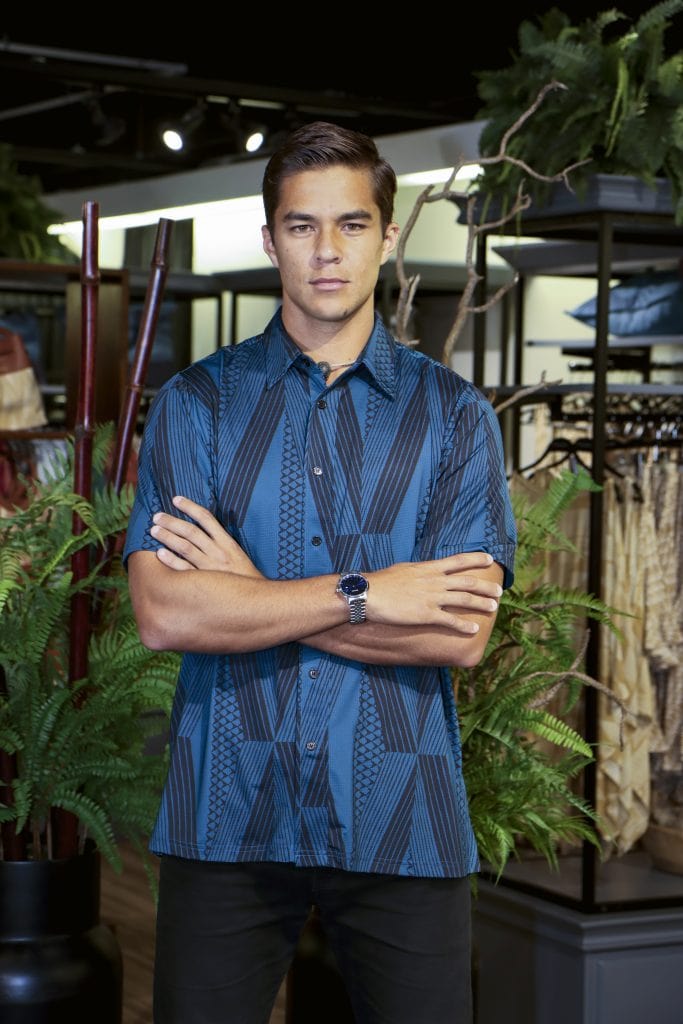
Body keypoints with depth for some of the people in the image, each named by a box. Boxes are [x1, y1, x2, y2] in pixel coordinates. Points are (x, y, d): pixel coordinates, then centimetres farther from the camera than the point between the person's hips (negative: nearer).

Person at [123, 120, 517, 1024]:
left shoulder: (454, 414, 4)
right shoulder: (194, 404, 4)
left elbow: (462, 634, -8)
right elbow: (163, 613, -10)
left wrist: (252, 596, -9)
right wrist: (366, 595, -13)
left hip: (401, 821, 0)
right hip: (227, 815, 0)